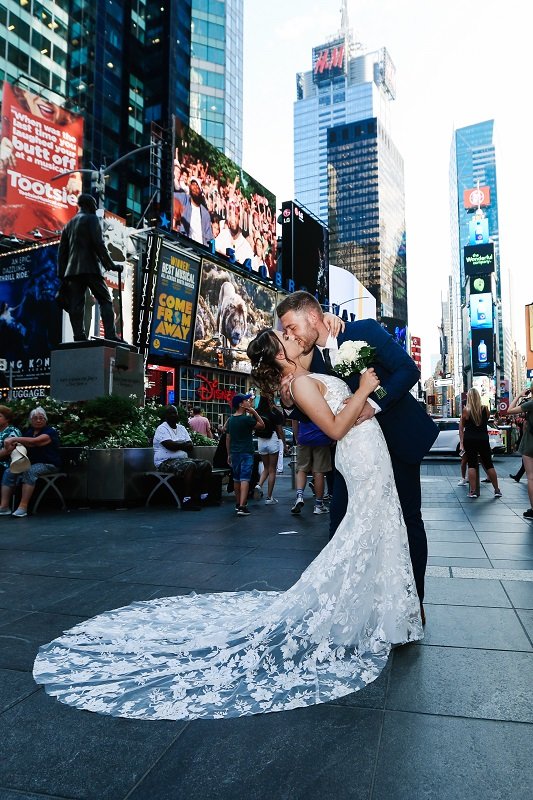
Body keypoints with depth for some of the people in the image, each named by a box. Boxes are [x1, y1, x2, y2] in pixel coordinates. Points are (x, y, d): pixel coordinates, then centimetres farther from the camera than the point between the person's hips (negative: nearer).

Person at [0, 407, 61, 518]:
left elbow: (35, 441, -23)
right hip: (30, 463, 7)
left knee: (29, 471, -34)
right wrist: (14, 443, -16)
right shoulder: (28, 432, 17)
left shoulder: (51, 432, -6)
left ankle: (23, 507, -37)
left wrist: (14, 439, -25)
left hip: (48, 464, -6)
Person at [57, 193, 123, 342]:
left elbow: (61, 252, 19)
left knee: (75, 306, 0)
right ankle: (110, 336, -17)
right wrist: (111, 265, -6)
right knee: (105, 301, -5)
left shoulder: (68, 225, 23)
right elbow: (99, 244, -8)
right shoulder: (92, 219, 5)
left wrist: (62, 276, 18)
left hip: (72, 270, 6)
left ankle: (79, 338, -8)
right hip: (90, 268, -6)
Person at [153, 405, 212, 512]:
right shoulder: (162, 429, -4)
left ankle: (203, 496, -7)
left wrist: (178, 444, -12)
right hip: (166, 462, -8)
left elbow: (190, 445, 7)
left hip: (183, 460, 8)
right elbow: (170, 445, -20)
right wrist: (183, 444, -3)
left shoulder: (182, 428, 18)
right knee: (190, 466, -34)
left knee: (206, 465, -8)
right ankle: (186, 501, -33)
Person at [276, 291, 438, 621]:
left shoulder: (365, 331, -18)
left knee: (408, 518, 5)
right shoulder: (311, 358, -3)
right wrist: (290, 401, -19)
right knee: (340, 517, 4)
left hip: (400, 436, -5)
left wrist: (373, 405, -33)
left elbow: (409, 369, -20)